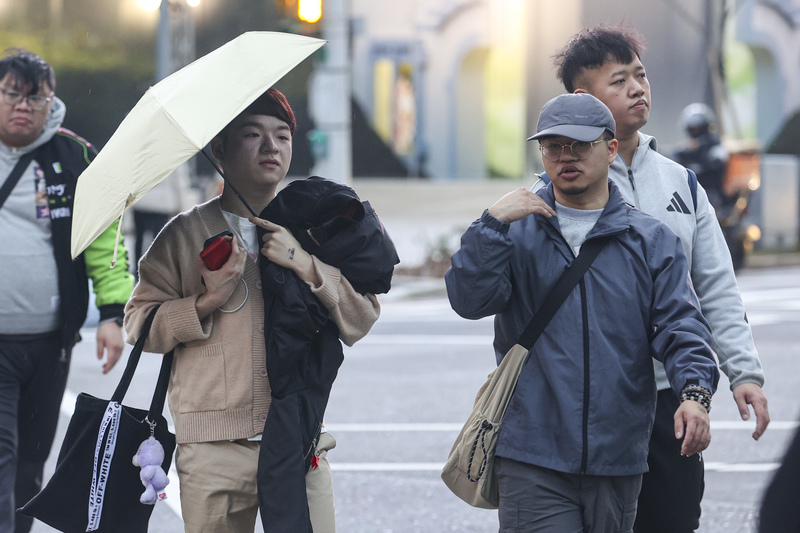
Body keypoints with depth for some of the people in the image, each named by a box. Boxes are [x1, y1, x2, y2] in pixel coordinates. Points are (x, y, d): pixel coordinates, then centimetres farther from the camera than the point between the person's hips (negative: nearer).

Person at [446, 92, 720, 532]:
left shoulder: (651, 241, 10)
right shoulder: (517, 232, 9)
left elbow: (679, 326, -1)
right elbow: (469, 300, -5)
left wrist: (695, 392, -19)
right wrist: (493, 222, -15)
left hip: (618, 461, 2)